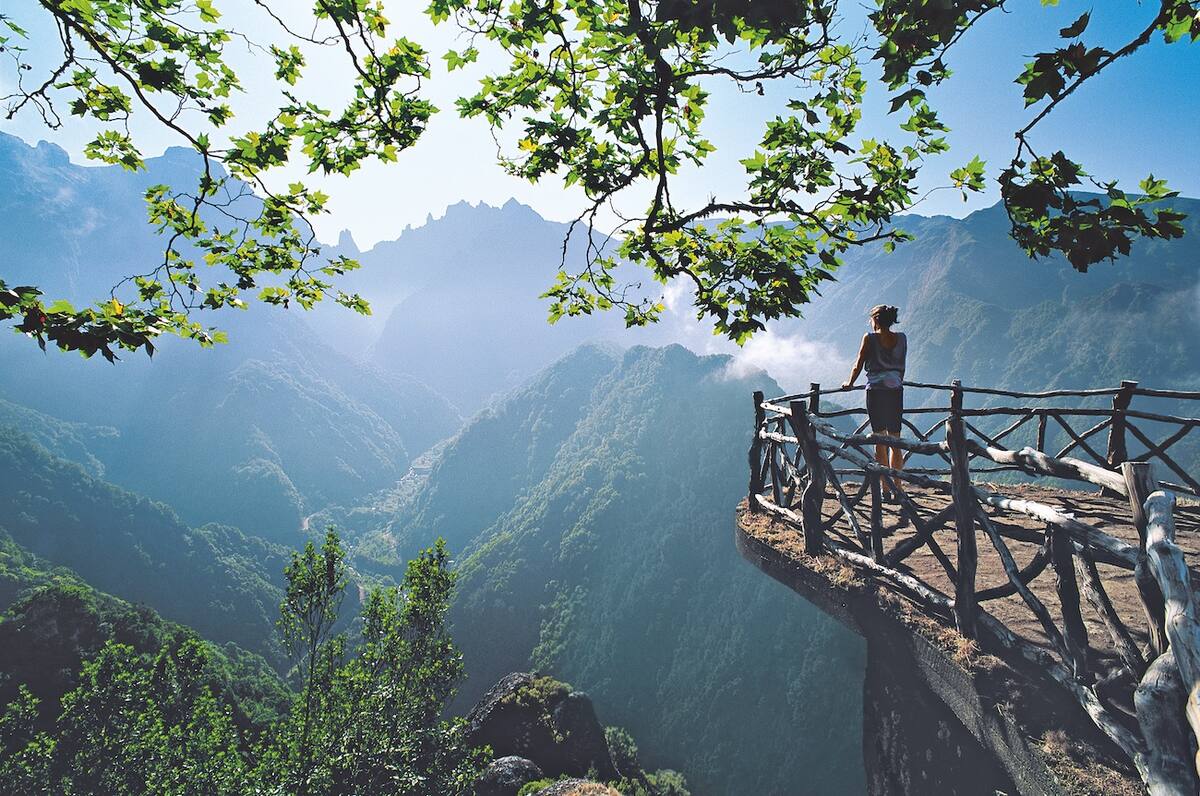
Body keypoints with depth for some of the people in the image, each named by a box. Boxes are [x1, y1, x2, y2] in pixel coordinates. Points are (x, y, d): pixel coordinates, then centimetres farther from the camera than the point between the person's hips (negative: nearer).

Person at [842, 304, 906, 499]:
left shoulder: (870, 338, -3)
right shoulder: (902, 338, 8)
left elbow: (859, 364, 2)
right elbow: (902, 366, 16)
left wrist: (850, 382, 17)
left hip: (876, 390, -4)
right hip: (896, 390, 4)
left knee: (880, 441, 1)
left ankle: (886, 489, 2)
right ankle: (897, 488, 13)